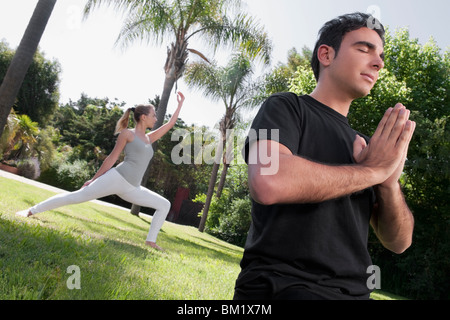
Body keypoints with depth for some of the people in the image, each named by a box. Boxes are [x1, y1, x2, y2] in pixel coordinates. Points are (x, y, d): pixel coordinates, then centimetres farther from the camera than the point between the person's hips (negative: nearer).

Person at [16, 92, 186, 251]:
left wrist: (180, 104, 28)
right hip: (117, 178, -6)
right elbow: (112, 158, 2)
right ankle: (32, 210, 4)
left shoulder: (149, 139, 20)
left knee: (165, 205, 3)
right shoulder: (127, 133, 3)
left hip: (132, 190, 6)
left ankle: (151, 240, 5)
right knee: (77, 196, -11)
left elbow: (169, 125, 24)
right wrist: (93, 179, 3)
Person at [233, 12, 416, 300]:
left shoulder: (361, 146, 13)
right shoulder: (287, 107, -2)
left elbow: (399, 242, 11)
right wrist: (373, 170, -11)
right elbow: (268, 183, -23)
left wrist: (389, 181, -8)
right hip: (281, 285, -6)